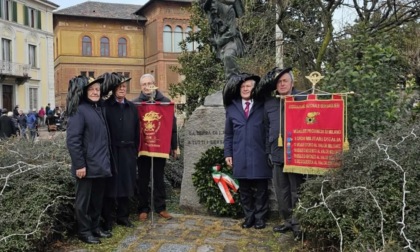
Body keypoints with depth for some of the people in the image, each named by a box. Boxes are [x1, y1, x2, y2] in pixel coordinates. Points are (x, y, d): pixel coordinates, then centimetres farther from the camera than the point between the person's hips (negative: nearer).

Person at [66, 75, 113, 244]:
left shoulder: (99, 108, 12)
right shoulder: (79, 110, -12)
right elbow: (72, 140, -18)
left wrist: (107, 160, 13)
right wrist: (79, 164, -20)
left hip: (100, 164, 8)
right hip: (87, 165, -8)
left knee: (98, 198, 16)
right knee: (84, 200, 6)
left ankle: (95, 227, 30)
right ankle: (84, 231, 19)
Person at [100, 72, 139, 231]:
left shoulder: (132, 107, 10)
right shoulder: (105, 106, -4)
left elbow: (137, 130, 12)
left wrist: (135, 150, 8)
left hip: (128, 152, 4)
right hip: (111, 151, -4)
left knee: (126, 184, 11)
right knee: (110, 185, 2)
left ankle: (123, 216, 24)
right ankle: (108, 219, 14)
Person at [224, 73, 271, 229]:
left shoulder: (263, 106, 2)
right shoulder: (232, 108, 10)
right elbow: (228, 134, 11)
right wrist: (228, 153, 5)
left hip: (259, 157, -2)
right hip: (240, 157, 2)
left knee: (260, 190, 8)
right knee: (244, 190, 10)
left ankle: (260, 217, 21)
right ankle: (249, 217, 24)